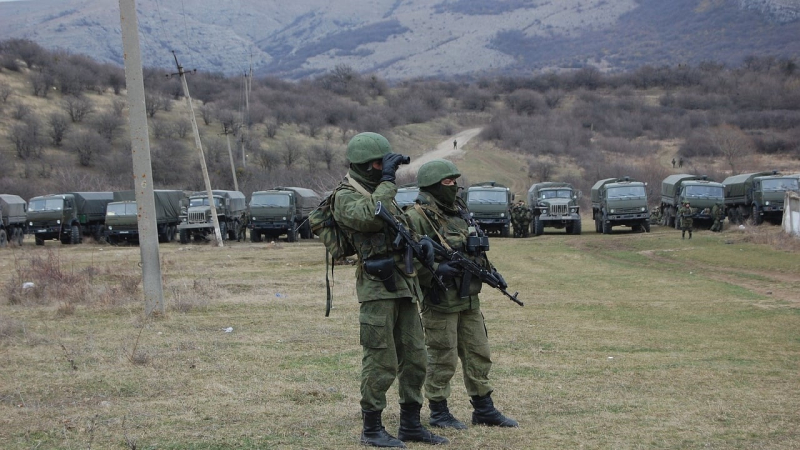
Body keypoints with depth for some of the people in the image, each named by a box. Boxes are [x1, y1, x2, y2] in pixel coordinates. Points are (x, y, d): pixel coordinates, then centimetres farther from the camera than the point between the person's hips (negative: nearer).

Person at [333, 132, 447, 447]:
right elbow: (371, 217, -27)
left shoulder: (383, 193, 19)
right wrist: (387, 180, -20)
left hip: (405, 287, 8)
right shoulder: (346, 198, -7)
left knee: (414, 360, 10)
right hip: (377, 289, -8)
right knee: (380, 362, -5)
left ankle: (411, 425, 18)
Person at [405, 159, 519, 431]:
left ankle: (484, 409, 21)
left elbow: (475, 250, 23)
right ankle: (439, 412, 13)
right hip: (440, 300, -8)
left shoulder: (461, 211, 13)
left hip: (469, 298, 8)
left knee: (478, 354, 12)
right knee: (442, 358, 0)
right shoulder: (417, 218, -13)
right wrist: (436, 269, -28)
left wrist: (490, 271, 7)